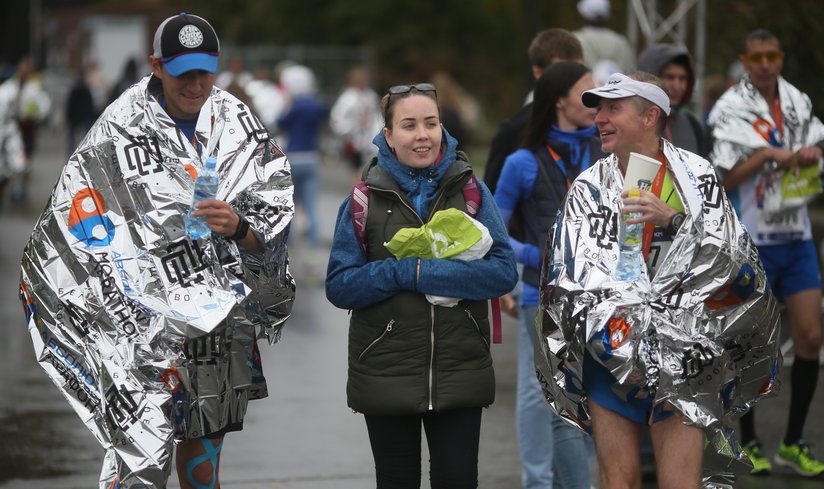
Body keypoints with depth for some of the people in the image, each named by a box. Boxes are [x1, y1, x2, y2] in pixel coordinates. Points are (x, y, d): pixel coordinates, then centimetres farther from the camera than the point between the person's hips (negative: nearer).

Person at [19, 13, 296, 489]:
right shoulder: (122, 129, -6)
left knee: (207, 437, 15)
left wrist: (239, 226, -19)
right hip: (150, 320, -5)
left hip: (226, 315, 5)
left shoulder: (237, 123, 6)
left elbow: (277, 213, 3)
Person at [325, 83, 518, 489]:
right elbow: (339, 286, -4)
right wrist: (400, 272, -18)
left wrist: (424, 273, -17)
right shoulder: (365, 199, 0)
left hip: (460, 373, 0)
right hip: (386, 375, 0)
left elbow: (503, 271, -9)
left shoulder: (470, 190, 1)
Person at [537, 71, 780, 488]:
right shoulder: (588, 187, 8)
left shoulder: (696, 176, 3)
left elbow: (730, 256, -6)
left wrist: (674, 220, -19)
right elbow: (570, 280, 1)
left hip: (681, 354, -2)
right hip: (608, 355, 2)